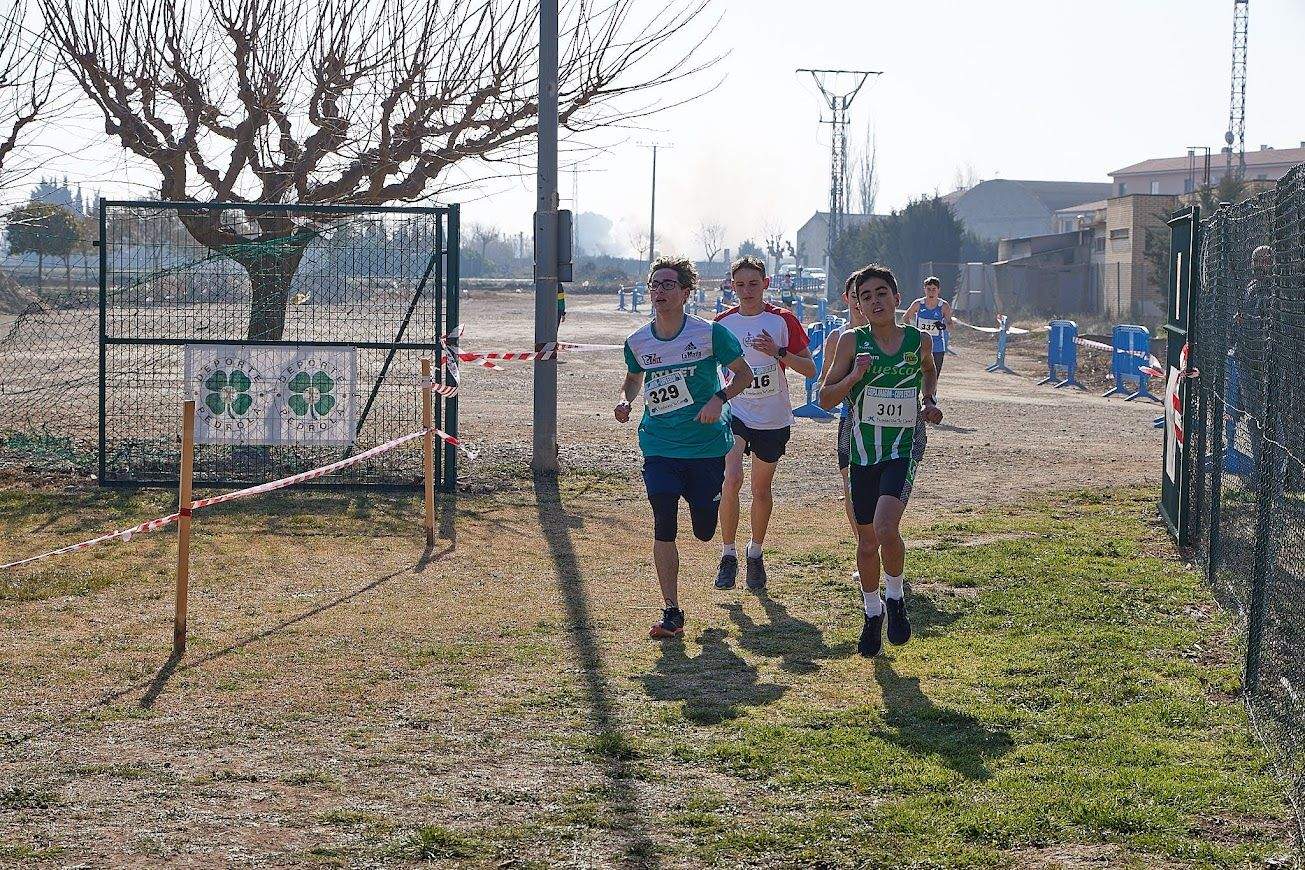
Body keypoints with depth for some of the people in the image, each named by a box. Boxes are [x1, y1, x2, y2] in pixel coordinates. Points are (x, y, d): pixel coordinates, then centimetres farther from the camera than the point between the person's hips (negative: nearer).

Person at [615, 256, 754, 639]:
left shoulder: (710, 333, -10)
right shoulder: (637, 342, 0)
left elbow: (744, 373, 0)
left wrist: (719, 398, -18)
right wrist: (625, 400, -1)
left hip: (707, 445, -1)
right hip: (659, 446, 1)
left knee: (704, 531, 8)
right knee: (664, 528, -9)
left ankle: (700, 499, 47)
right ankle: (672, 613, 0)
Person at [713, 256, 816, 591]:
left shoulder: (783, 320, -6)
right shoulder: (722, 322, 0)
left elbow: (810, 370, -6)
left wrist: (779, 352, -21)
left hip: (773, 418, 0)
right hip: (734, 413, 0)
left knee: (762, 490, 11)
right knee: (731, 480, -18)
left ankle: (755, 554, 30)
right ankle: (728, 554, -6)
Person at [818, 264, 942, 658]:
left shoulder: (918, 340, -1)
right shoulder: (852, 341, -5)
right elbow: (826, 399, -3)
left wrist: (929, 400, 7)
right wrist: (854, 377, -19)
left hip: (905, 446, -1)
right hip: (863, 449, 1)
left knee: (886, 527, -23)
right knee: (867, 541, 10)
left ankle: (896, 599, 2)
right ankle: (872, 614, 32)